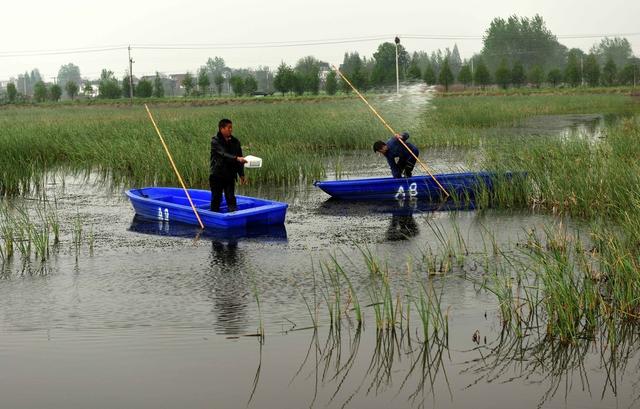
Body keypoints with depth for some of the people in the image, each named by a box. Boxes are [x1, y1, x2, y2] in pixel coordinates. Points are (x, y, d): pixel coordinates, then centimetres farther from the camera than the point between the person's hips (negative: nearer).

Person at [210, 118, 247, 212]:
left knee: (231, 198, -5)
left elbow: (239, 159, 13)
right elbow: (223, 154, -24)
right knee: (216, 199, 4)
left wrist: (241, 175, 8)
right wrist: (236, 158, -39)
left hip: (230, 176, 3)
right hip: (216, 175, -3)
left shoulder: (235, 142, 7)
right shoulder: (215, 141, -8)